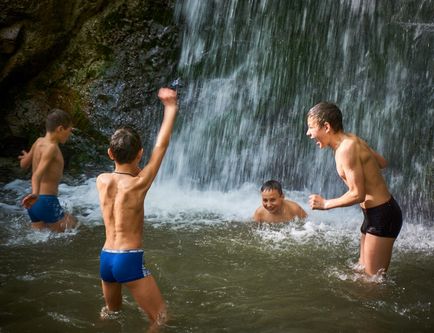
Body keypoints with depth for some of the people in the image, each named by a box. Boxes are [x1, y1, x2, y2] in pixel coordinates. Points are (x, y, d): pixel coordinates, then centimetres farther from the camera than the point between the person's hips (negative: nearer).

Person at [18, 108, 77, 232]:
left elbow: (24, 164, 23)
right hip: (47, 202, -9)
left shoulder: (39, 142, 8)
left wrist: (27, 157, 46)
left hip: (34, 203, 9)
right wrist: (35, 194, -46)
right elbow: (38, 173, -30)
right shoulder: (51, 147, -15)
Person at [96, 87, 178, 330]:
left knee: (111, 312, 30)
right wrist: (171, 107, 2)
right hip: (130, 260, -7)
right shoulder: (138, 184, -13)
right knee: (161, 318, 2)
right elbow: (162, 145, -6)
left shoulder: (102, 181, 2)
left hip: (106, 258, 7)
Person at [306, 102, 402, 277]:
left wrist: (326, 203, -10)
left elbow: (357, 195, -22)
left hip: (382, 215, -10)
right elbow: (382, 162, 18)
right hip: (375, 213, 10)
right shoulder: (351, 140, 7)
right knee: (363, 269, 17)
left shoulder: (346, 148, -22)